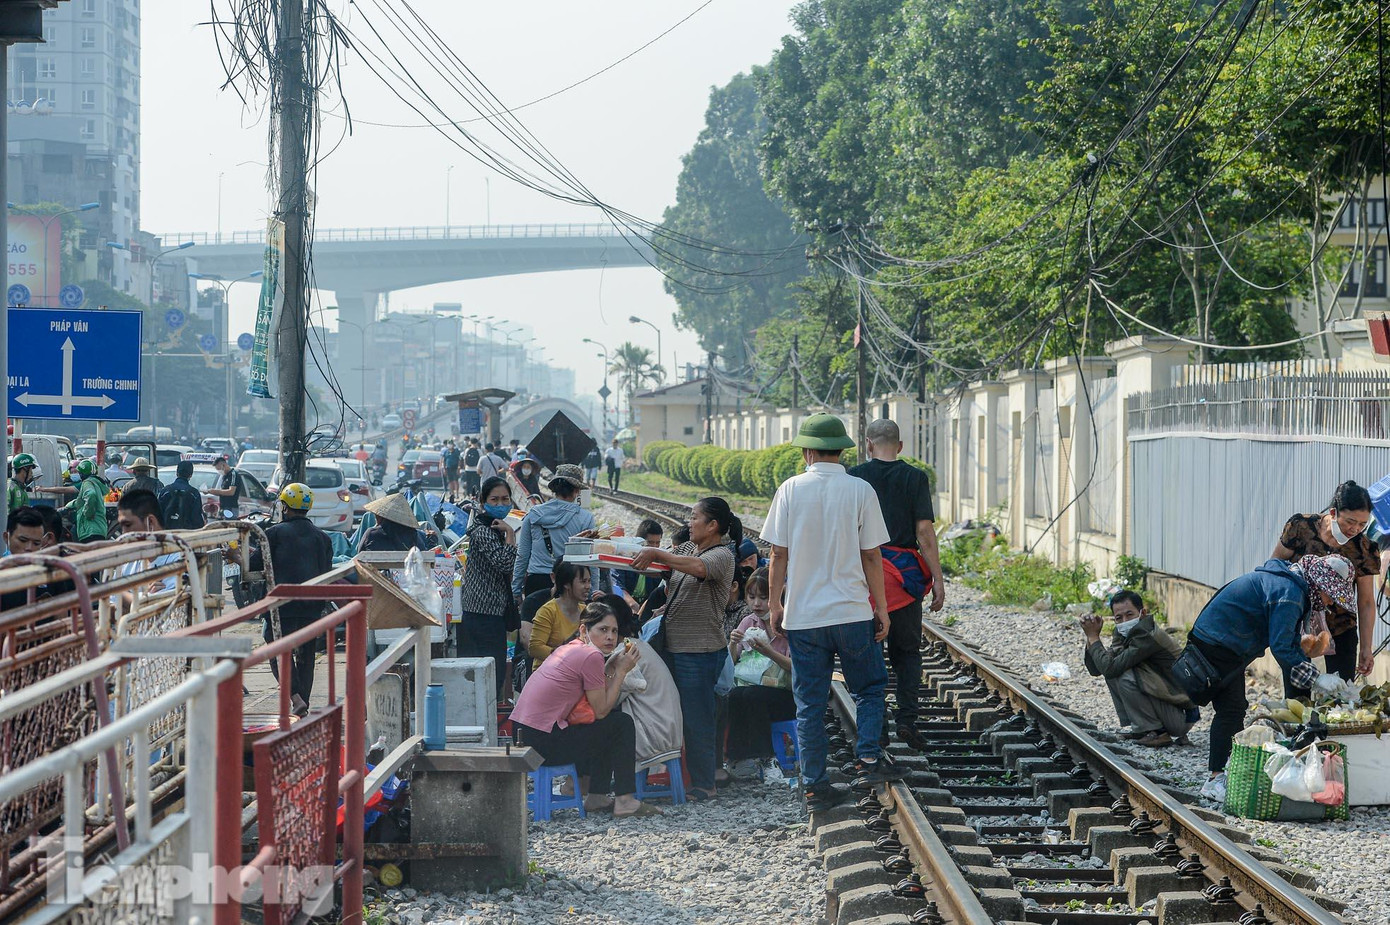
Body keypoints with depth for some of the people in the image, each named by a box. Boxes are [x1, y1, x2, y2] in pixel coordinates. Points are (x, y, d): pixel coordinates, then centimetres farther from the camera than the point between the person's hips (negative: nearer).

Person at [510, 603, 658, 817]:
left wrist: (613, 669, 8)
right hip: (544, 741, -10)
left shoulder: (570, 648, 16)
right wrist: (620, 671, 0)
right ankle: (624, 801, 4)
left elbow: (600, 705, 15)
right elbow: (601, 710, -7)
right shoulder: (591, 656, -12)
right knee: (622, 724, 1)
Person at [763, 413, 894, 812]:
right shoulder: (860, 491, -5)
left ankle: (815, 786, 8)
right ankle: (868, 760, 2)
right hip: (853, 613, -1)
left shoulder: (790, 490, -2)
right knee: (870, 688, 17)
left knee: (810, 704, 7)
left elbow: (778, 555, 0)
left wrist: (774, 605, 11)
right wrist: (881, 609, 5)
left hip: (802, 615, 1)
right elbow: (871, 556, -3)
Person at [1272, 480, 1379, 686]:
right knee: (1296, 696, -6)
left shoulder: (1364, 549, -11)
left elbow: (1366, 603, -4)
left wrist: (1366, 648, -5)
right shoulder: (1301, 527, -16)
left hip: (1340, 629, 1)